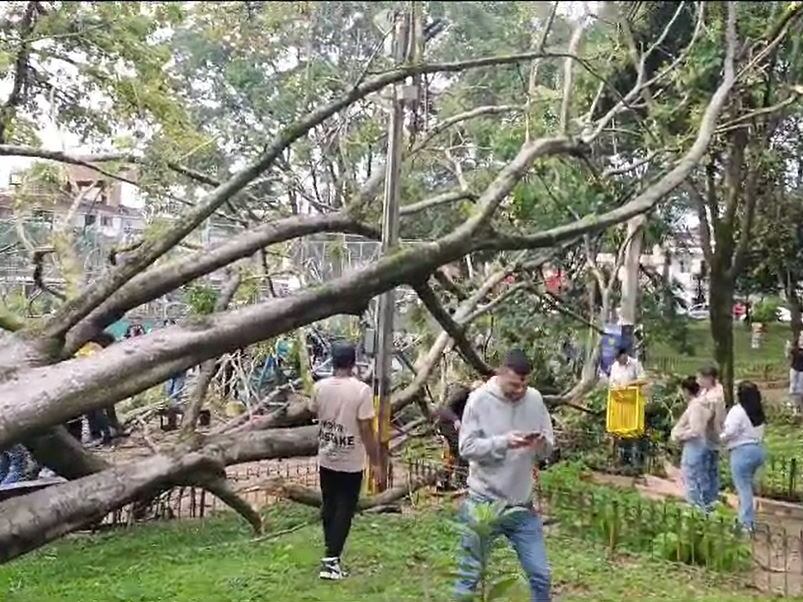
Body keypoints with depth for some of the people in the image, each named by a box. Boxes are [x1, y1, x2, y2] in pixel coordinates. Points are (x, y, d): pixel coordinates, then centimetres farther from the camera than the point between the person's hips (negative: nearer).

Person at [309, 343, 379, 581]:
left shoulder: (319, 387, -4)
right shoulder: (361, 390, -18)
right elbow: (366, 429, -17)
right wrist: (375, 457, -6)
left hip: (326, 459, 4)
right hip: (351, 462, -4)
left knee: (329, 506, 18)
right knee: (344, 510, 4)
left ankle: (331, 553, 29)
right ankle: (331, 560, 2)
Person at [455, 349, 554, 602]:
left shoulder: (535, 399, 0)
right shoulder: (479, 399, -10)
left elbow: (549, 449, 6)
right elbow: (467, 447, -13)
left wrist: (541, 444, -17)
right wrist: (503, 442, -26)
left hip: (523, 506, 3)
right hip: (483, 504, -3)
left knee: (540, 574, 11)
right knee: (470, 575, 9)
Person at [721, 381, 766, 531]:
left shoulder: (737, 411, -16)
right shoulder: (759, 411, 8)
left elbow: (730, 432, -20)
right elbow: (759, 431, 9)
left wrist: (722, 438, -1)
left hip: (742, 451, -8)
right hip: (759, 449, 8)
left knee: (743, 488, -1)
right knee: (747, 485, 20)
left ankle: (747, 523, 0)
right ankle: (747, 517, 27)